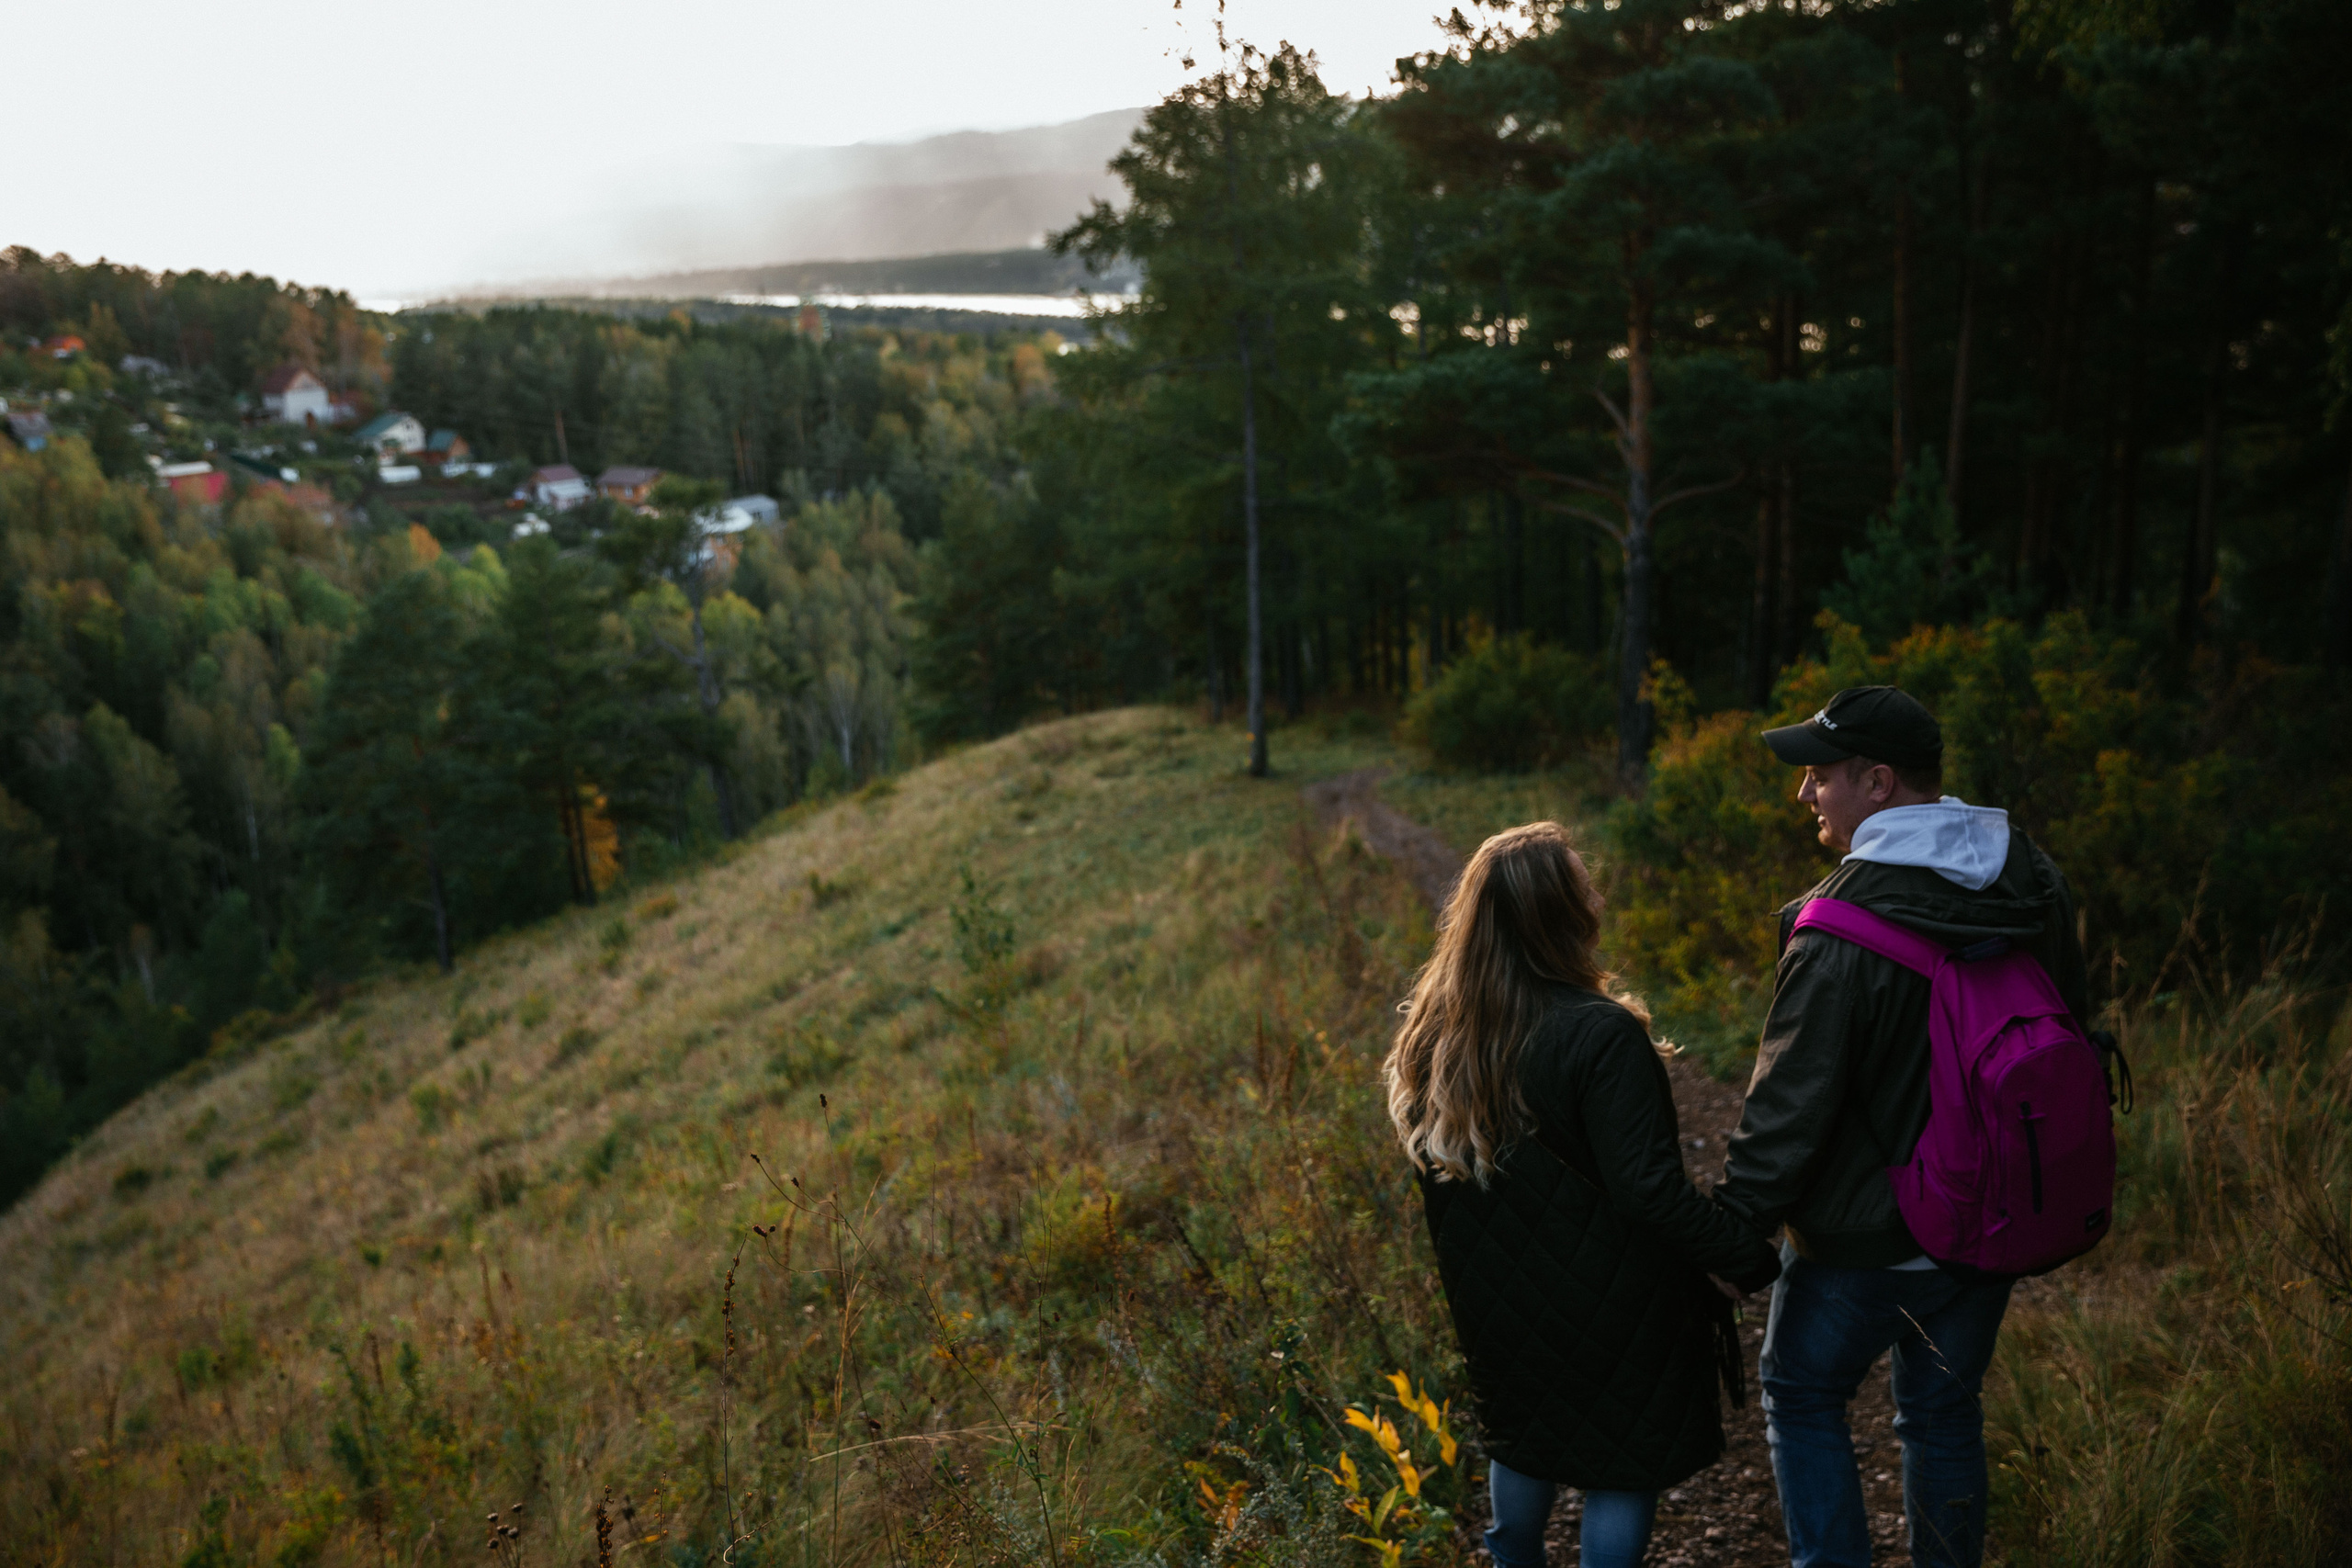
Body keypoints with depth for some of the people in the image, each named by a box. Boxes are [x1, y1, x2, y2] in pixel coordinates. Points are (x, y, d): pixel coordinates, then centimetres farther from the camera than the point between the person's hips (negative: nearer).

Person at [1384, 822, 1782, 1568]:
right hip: (1606, 1300, -6)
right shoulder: (1601, 1037, -27)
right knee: (1624, 1462, 12)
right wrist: (1751, 1257, -16)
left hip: (1496, 1294, 7)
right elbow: (1650, 1190, -27)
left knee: (1524, 1433, 27)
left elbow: (1424, 1152, 5)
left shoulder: (1439, 1024, -6)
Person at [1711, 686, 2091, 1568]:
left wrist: (1733, 1225, -11)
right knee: (1945, 1412, 21)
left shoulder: (1842, 928, -25)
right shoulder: (2031, 881, -2)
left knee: (1801, 1396, 15)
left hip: (1869, 1238, -6)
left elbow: (1791, 1105, -21)